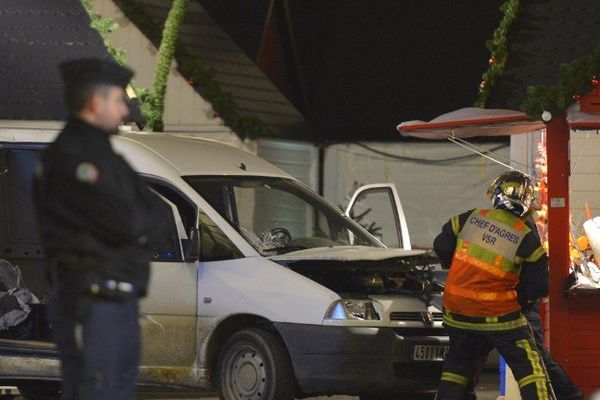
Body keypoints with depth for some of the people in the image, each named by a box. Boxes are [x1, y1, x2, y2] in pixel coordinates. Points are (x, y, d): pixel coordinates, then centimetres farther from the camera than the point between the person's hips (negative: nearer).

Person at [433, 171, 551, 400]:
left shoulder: (470, 218, -2)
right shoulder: (527, 239, -9)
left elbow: (441, 246, 9)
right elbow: (537, 286, -7)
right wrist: (520, 299, 12)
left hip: (457, 310, 4)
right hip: (498, 313, -4)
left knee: (458, 362, 20)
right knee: (528, 364, 2)